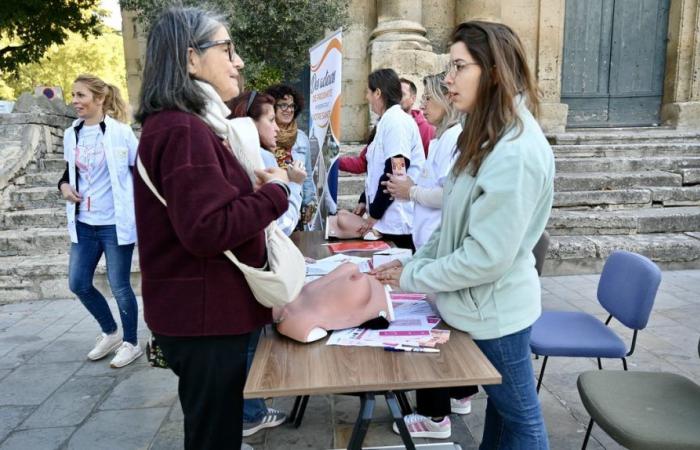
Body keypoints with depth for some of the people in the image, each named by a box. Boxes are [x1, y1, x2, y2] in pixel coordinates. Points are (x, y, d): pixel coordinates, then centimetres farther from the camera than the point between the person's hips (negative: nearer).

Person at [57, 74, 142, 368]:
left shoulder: (120, 132, -9)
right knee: (78, 283, 9)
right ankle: (110, 333, 32)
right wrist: (64, 185, -1)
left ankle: (131, 343, 23)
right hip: (84, 224, 6)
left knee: (119, 286, 2)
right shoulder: (71, 134, 8)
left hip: (115, 223, -6)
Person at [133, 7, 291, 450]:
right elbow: (207, 230, -27)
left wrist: (253, 186, 3)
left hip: (204, 309, 10)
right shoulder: (182, 130, -21)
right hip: (203, 315, -10)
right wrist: (275, 191, -16)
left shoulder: (188, 124, 13)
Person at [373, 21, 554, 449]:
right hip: (485, 305, 9)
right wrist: (415, 261, 2)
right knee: (500, 406, 24)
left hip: (495, 310, -9)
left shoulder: (516, 151, -25)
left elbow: (487, 256, -26)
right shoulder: (490, 137, 7)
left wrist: (412, 278, -15)